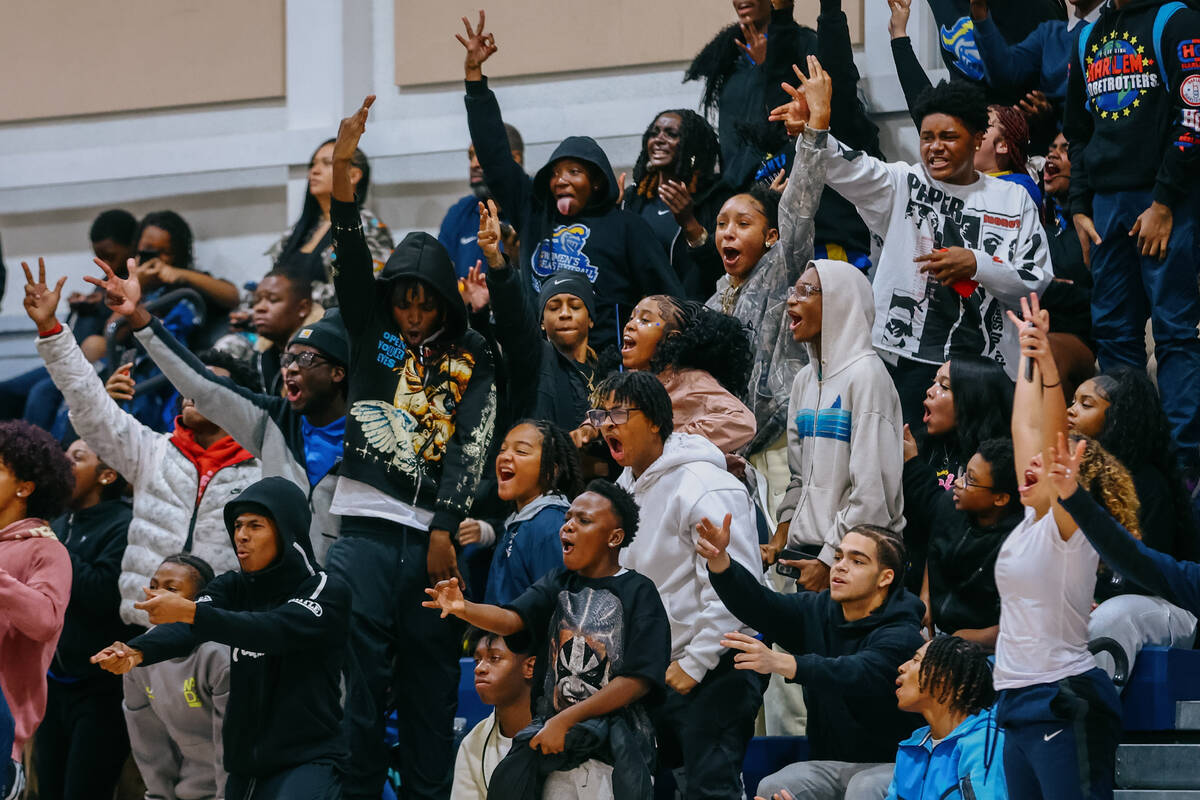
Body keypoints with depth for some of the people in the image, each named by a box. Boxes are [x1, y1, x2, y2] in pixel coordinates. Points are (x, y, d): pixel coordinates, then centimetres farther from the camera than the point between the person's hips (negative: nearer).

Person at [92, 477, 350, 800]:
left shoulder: (328, 591, -7)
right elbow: (184, 631, -11)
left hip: (308, 759, -6)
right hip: (245, 766, 6)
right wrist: (136, 652, -34)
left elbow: (276, 630, -26)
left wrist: (189, 611, -38)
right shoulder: (233, 588, 7)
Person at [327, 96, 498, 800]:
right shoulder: (374, 335, 12)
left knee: (431, 674, 0)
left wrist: (446, 528, -10)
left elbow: (472, 447, 1)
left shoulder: (472, 361, 9)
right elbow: (351, 260, -1)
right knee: (360, 668, -5)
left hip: (434, 531, 0)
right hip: (367, 524, 0)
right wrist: (342, 167, -15)